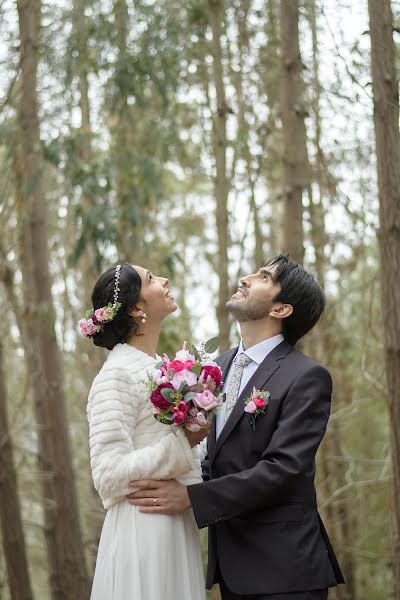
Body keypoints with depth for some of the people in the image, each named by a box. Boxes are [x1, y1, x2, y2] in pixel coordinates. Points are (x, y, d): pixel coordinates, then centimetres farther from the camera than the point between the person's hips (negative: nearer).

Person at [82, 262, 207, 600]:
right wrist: (183, 442, -20)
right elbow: (109, 477, -18)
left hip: (177, 530, 8)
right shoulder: (117, 375, -11)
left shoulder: (161, 367, 14)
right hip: (144, 531, -8)